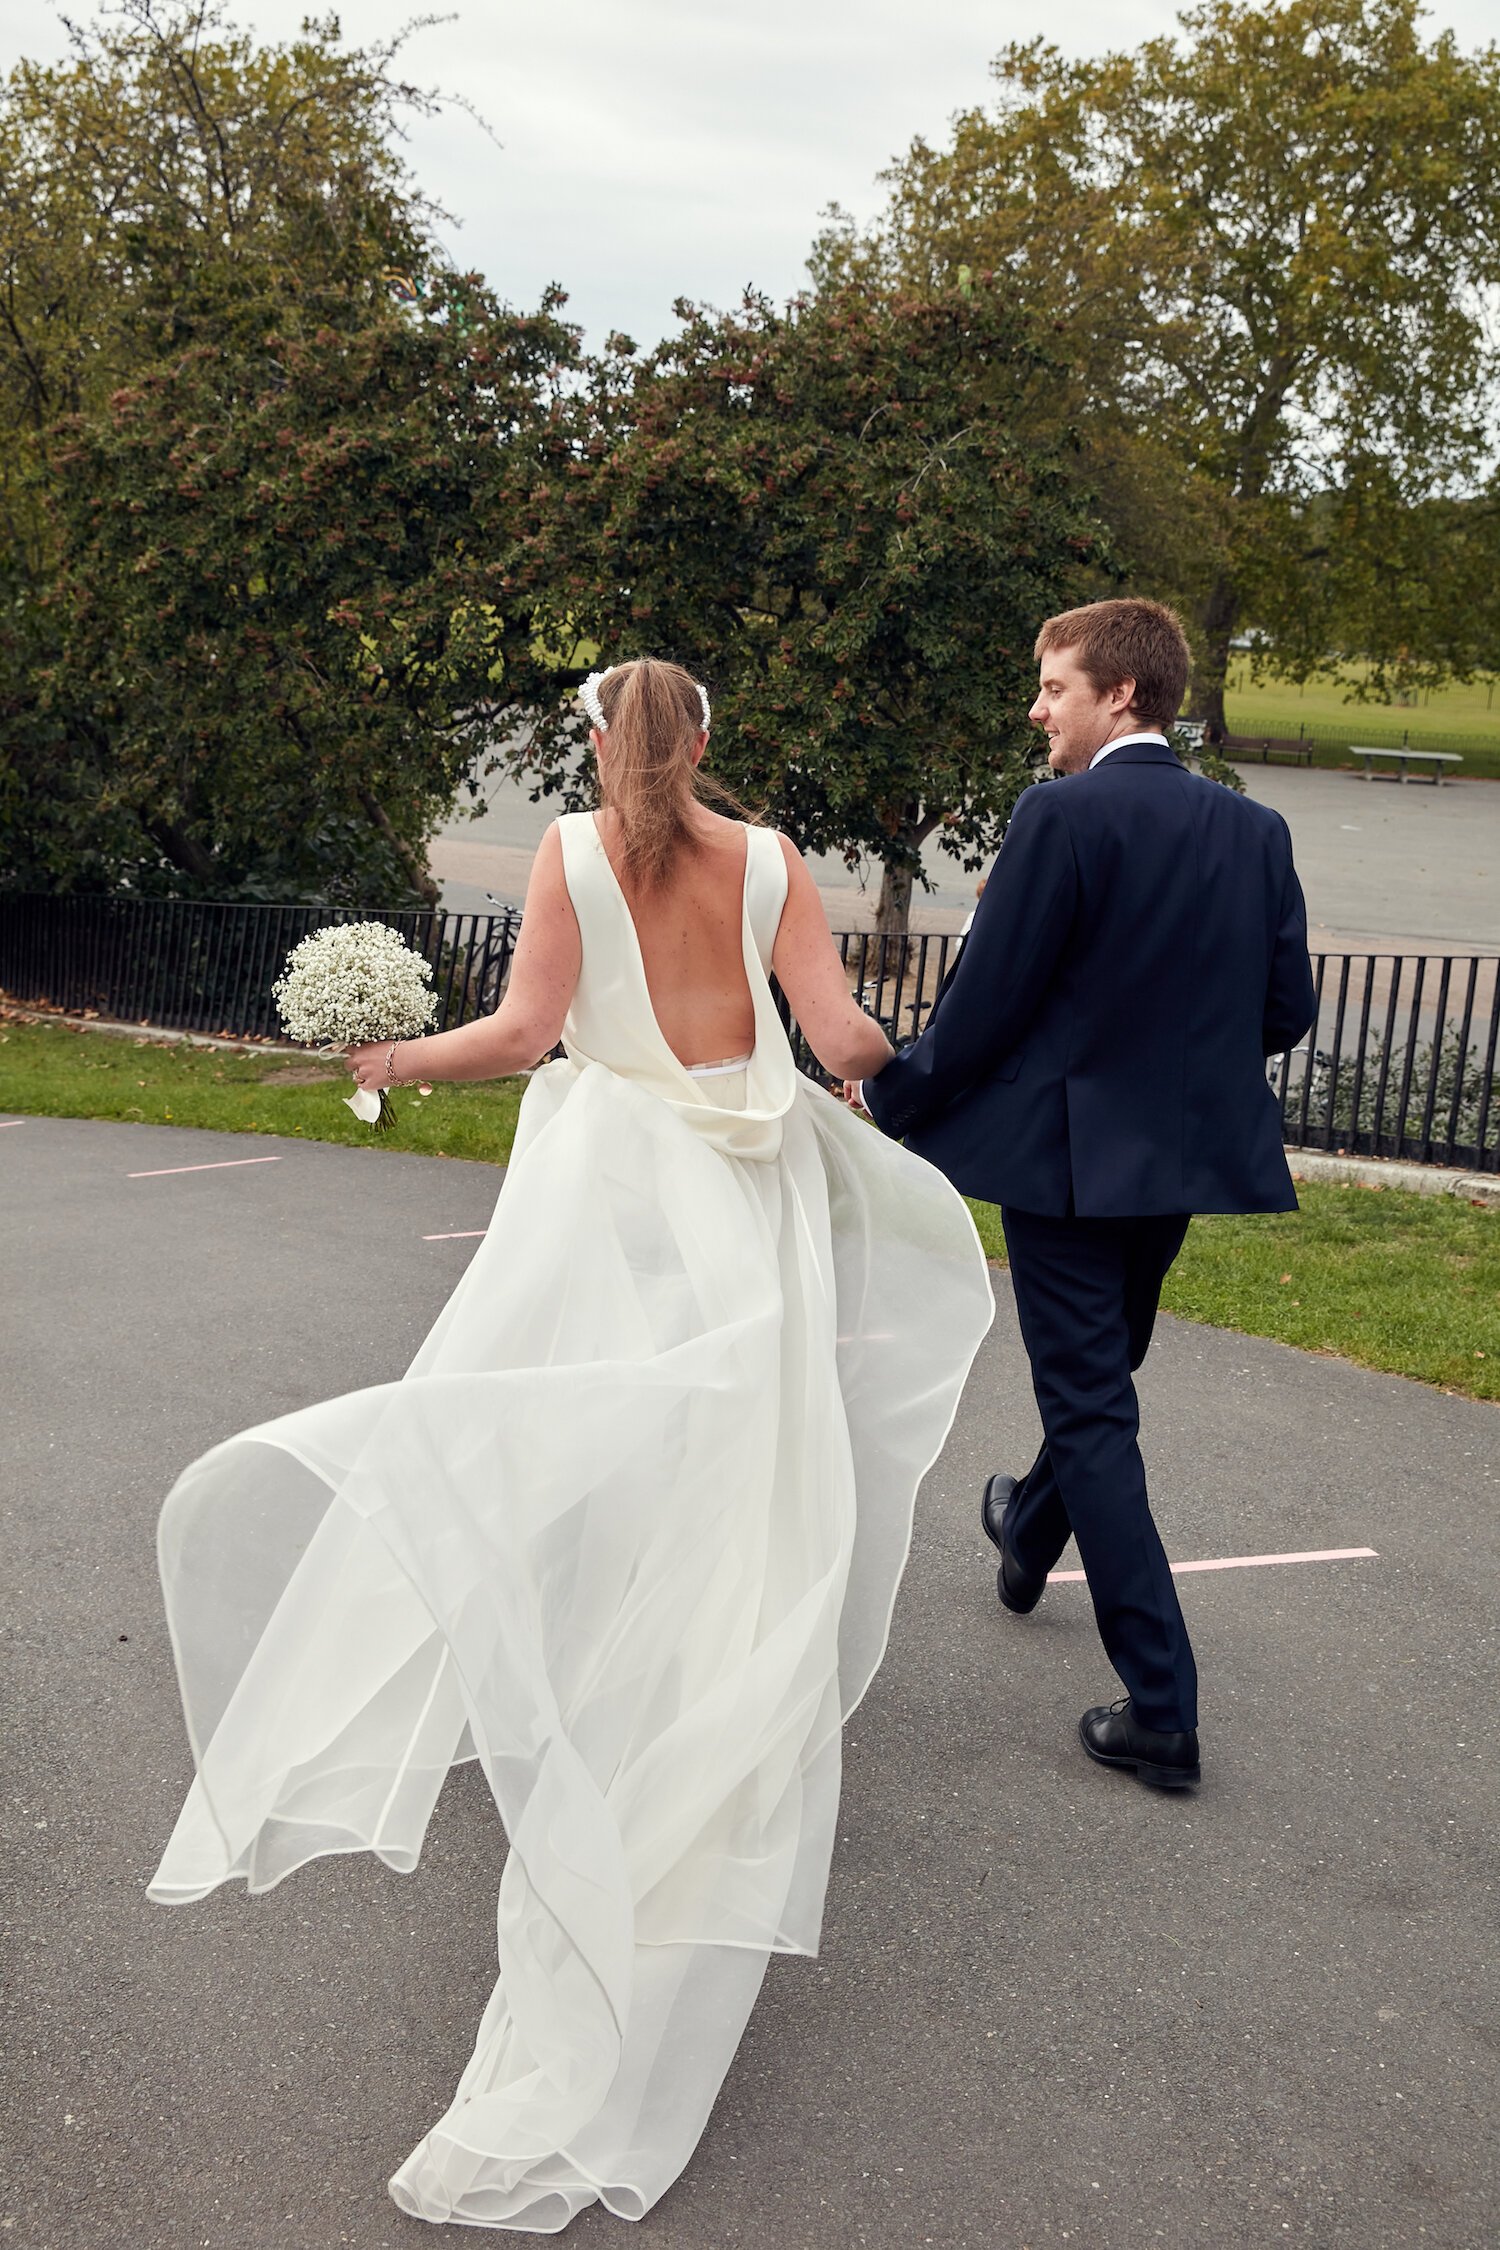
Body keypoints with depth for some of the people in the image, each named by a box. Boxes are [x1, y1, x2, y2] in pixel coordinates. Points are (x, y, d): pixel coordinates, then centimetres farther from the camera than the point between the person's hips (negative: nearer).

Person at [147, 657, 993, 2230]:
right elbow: (840, 1037, 0)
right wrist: (904, 1063, 22)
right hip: (751, 1208, 2)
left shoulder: (574, 849, 2)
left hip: (613, 1186, -2)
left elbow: (524, 1028, -5)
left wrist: (403, 1059, 12)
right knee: (730, 1525, 9)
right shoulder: (768, 860, 6)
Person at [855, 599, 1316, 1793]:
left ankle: (1163, 1714, 2)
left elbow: (987, 1001, -16)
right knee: (1105, 1373, 27)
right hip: (1189, 1156, 7)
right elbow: (1286, 1010, 4)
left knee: (1092, 1412, 0)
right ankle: (1033, 1532, 54)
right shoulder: (1256, 829, 2)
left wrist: (889, 1098, 0)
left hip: (1068, 1151, -7)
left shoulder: (1066, 815, -17)